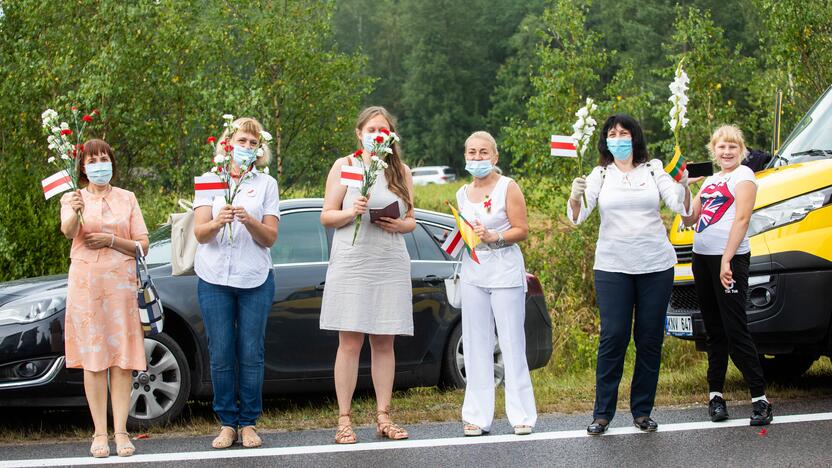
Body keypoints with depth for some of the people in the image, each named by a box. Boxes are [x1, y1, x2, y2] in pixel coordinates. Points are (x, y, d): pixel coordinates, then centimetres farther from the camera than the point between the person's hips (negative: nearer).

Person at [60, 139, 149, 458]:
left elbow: (143, 245, 8)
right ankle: (100, 432, -2)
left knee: (123, 359, -3)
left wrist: (111, 240, -7)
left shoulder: (127, 199, 12)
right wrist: (75, 213, -37)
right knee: (93, 359, -4)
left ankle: (120, 431, -1)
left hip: (121, 281, 2)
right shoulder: (72, 198, 6)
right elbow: (67, 231, -16)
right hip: (85, 282, -1)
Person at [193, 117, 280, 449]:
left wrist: (249, 221, -19)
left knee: (251, 354, -1)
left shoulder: (266, 184, 9)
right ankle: (227, 423, 7)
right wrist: (217, 223, -23)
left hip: (255, 278, 0)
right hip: (214, 278, 0)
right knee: (220, 355, 0)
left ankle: (249, 423, 7)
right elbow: (200, 233, -2)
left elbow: (270, 237, 1)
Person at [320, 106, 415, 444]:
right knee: (350, 343, -5)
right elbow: (326, 216, 3)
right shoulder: (344, 166, 5)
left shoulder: (401, 172, 14)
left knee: (384, 343, 5)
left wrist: (400, 225, -5)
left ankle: (383, 416, 10)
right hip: (351, 264, -3)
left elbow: (411, 220, 18)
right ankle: (344, 420, -1)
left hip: (391, 266, 3)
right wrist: (352, 212, -16)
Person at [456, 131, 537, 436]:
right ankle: (477, 416, 8)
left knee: (512, 343, -4)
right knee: (476, 346, 5)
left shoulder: (508, 188, -4)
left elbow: (522, 230, -7)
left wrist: (493, 237, -19)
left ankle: (522, 415, 1)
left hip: (505, 272, -5)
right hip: (473, 273, 5)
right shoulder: (462, 194, 13)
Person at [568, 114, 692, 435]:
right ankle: (602, 413, 2)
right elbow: (577, 217, -4)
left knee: (650, 339, 4)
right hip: (612, 267, -1)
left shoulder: (653, 171, 6)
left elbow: (681, 207, -3)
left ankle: (642, 411, 14)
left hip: (656, 265, 1)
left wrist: (684, 186, -24)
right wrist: (575, 198, -25)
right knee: (613, 337, -5)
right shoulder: (600, 175, 5)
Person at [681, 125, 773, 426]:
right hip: (702, 257, 8)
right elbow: (690, 219, 18)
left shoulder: (743, 176, -3)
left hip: (729, 259, -8)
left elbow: (742, 219, -13)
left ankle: (760, 398, -10)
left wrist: (727, 260, -21)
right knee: (714, 331, 11)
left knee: (735, 330, -12)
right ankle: (715, 394, 16)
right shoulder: (710, 181, 20)